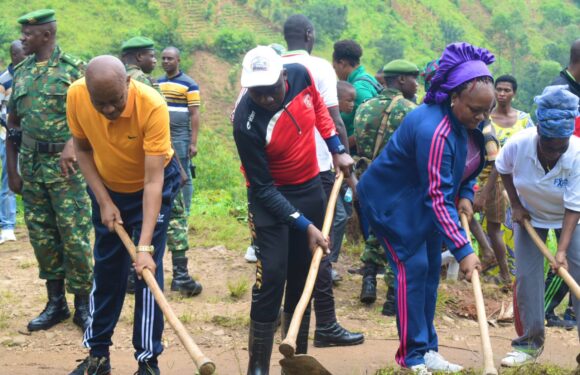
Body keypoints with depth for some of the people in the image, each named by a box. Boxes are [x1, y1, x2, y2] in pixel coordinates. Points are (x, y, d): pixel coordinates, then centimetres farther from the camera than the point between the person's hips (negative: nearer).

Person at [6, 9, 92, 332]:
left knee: (74, 236, -2)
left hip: (64, 164, -5)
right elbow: (13, 123, 15)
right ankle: (56, 303, 22)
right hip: (30, 164, 5)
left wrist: (73, 144, -27)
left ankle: (83, 304, 11)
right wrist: (12, 169, 12)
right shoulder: (21, 72, 11)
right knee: (42, 236, 10)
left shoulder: (74, 69, -5)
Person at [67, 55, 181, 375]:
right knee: (105, 268, 10)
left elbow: (153, 180, -34)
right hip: (107, 187, 4)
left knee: (148, 270, -7)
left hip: (151, 187, -3)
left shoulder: (152, 106, -35)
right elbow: (82, 149, -5)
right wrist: (103, 201, -13)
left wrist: (145, 245, -37)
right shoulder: (76, 96, -24)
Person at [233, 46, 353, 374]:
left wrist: (337, 149, 3)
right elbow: (263, 188, -22)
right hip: (271, 196, -5)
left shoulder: (301, 75, -16)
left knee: (303, 273, 11)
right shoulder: (247, 122, -29)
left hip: (310, 188, 5)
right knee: (272, 276, -13)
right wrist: (305, 226, -23)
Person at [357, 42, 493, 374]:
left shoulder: (467, 119, -8)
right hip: (392, 199, -9)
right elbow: (438, 198, -35)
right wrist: (463, 250, -35)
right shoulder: (433, 130, -35)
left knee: (431, 268, 9)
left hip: (424, 201, 9)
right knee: (413, 268, -12)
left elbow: (469, 162, 12)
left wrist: (466, 196, -5)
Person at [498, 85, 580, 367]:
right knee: (527, 276, -3)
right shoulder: (518, 144, -29)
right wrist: (515, 205, -9)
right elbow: (503, 169, -4)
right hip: (530, 214, 2)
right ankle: (531, 342, 10)